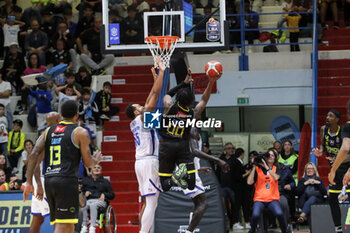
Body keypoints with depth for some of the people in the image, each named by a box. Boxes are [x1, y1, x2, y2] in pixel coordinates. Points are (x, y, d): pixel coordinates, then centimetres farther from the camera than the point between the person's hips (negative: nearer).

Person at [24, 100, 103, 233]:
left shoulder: (48, 131, 16)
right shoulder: (80, 133, 1)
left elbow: (34, 155, 5)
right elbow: (88, 162, 1)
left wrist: (29, 182, 4)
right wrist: (97, 159, 24)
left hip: (49, 181, 6)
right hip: (67, 181, -6)